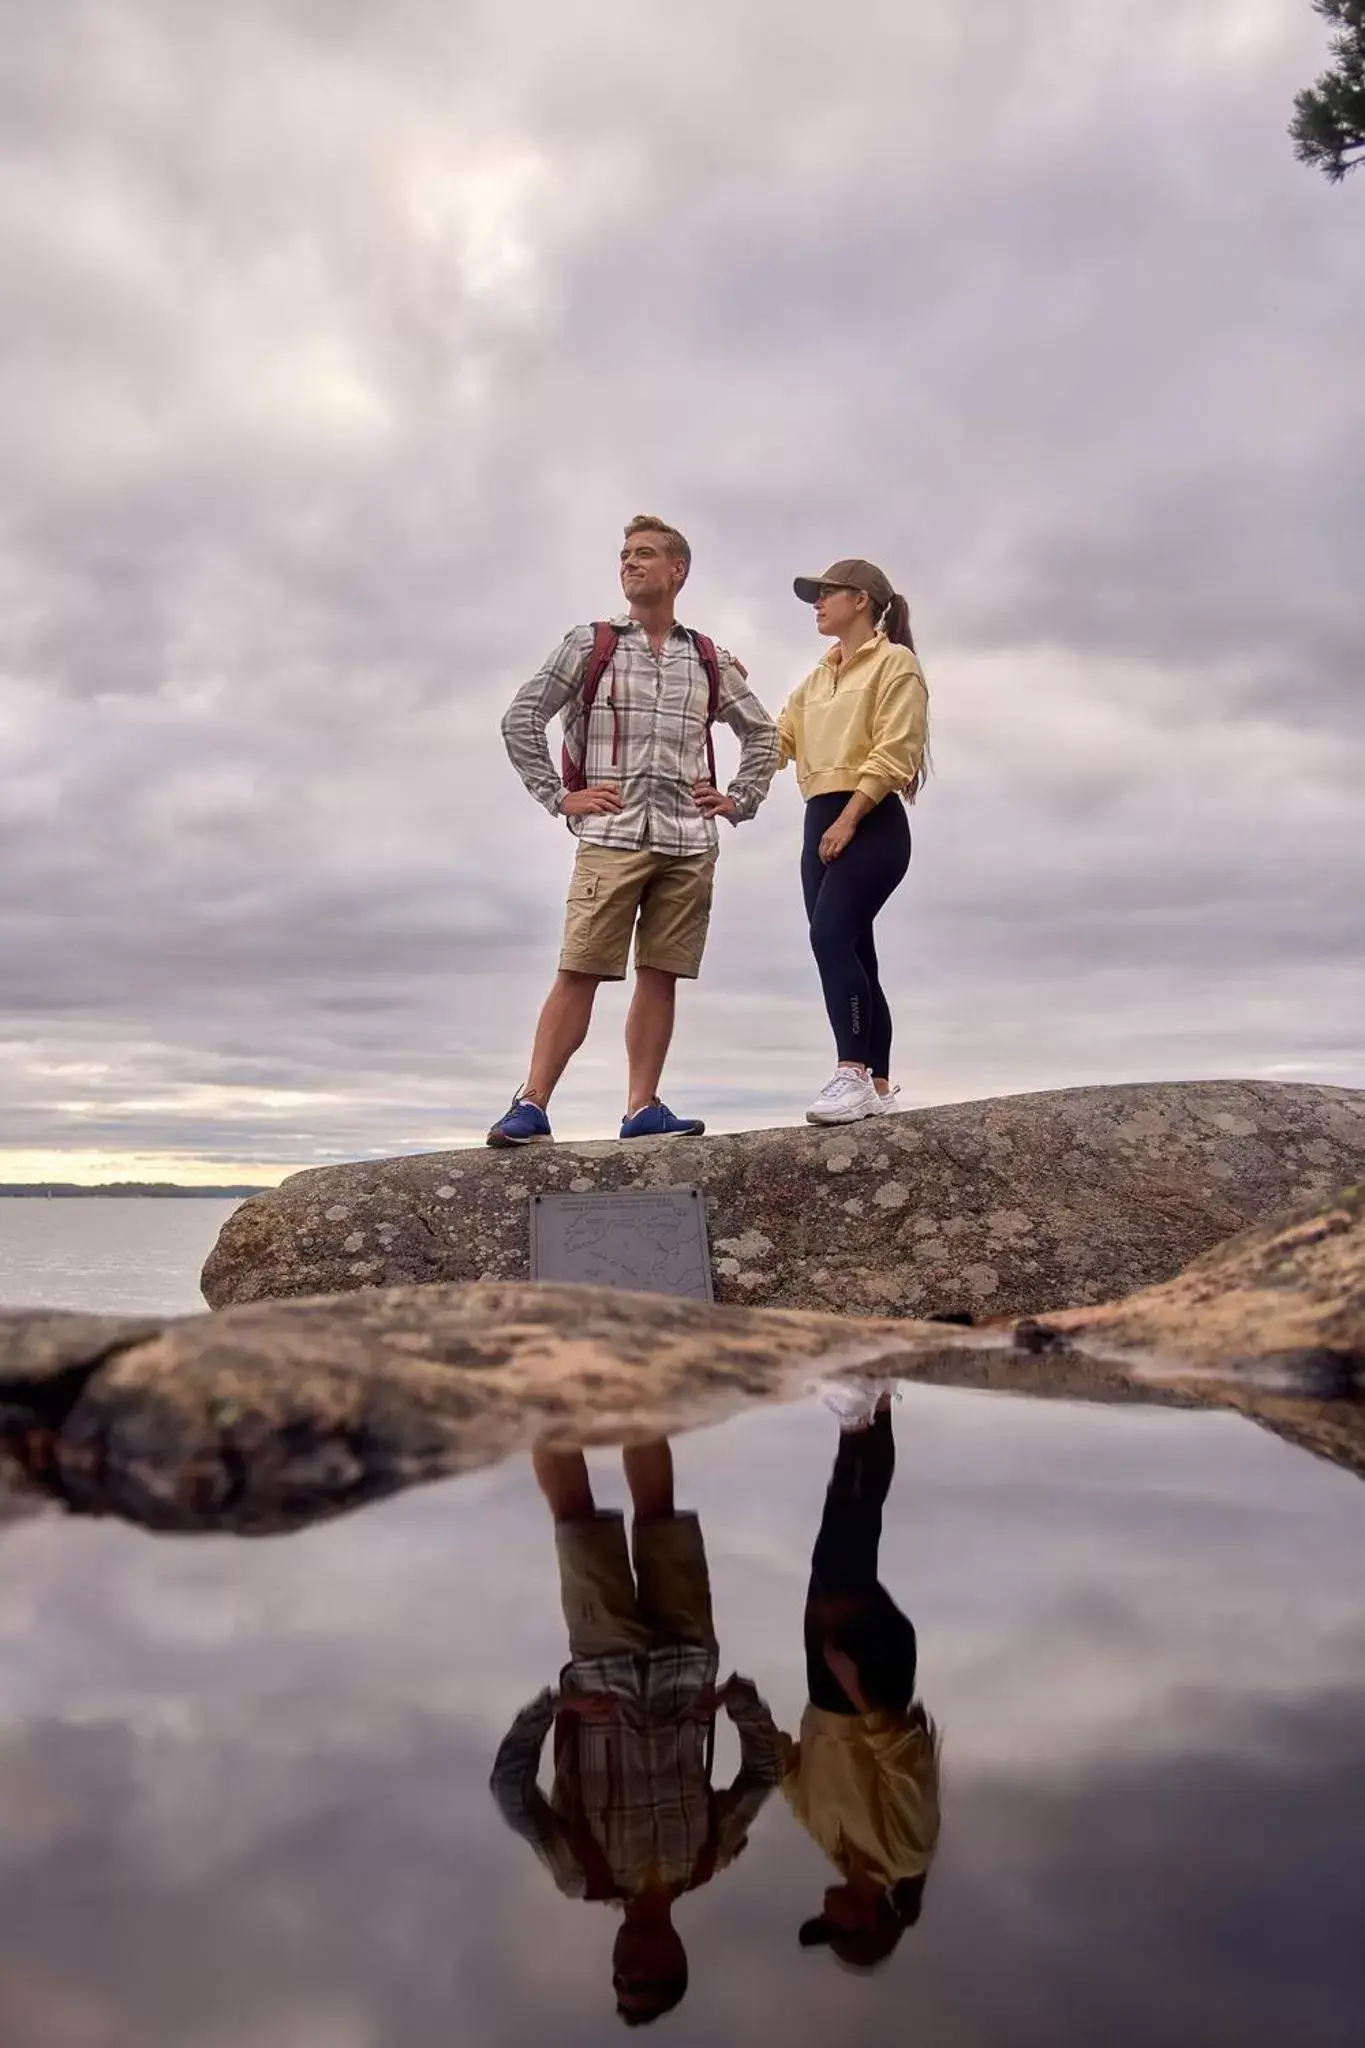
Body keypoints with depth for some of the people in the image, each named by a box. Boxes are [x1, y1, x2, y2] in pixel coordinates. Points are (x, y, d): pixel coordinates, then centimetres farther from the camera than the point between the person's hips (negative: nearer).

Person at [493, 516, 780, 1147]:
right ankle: (531, 1105, -7)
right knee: (579, 972, -9)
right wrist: (558, 795, -2)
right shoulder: (588, 645, 8)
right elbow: (520, 719, 5)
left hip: (688, 843, 3)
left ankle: (642, 1108, 6)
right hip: (611, 836, -3)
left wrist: (739, 800, 12)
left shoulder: (709, 659, 15)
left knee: (660, 976, 2)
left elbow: (762, 734, 25)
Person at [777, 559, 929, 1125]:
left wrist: (848, 819, -20)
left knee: (830, 936, -24)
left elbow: (892, 752, -12)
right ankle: (878, 1087, 6)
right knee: (850, 951, 4)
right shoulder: (817, 678, 24)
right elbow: (778, 740, 15)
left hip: (870, 823, -8)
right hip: (821, 823, 8)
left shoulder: (894, 661, 0)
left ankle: (853, 1073, -27)